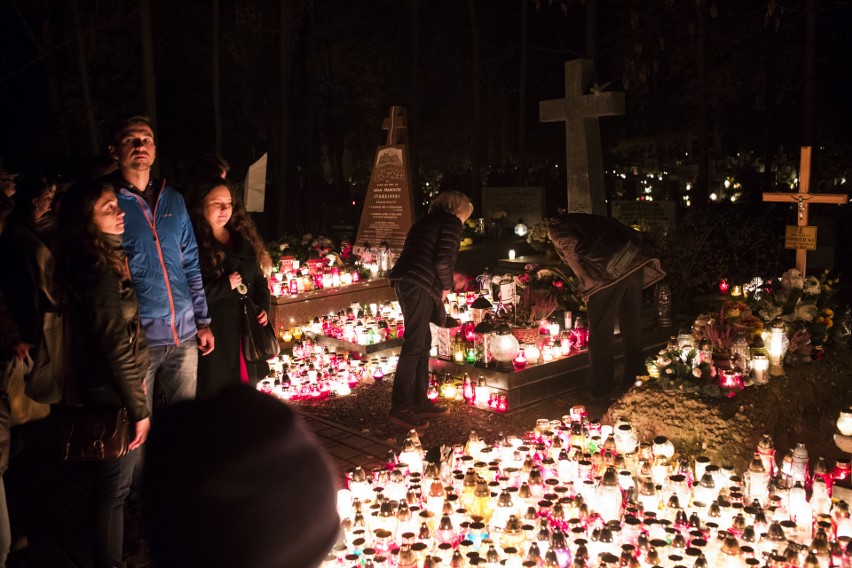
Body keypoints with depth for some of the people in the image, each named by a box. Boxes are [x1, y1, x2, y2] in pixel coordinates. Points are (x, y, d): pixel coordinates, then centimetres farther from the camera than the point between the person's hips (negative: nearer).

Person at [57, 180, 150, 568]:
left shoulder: (99, 264, 6)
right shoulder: (99, 275, -23)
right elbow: (117, 349, -22)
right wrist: (139, 409, -16)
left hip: (107, 390, 9)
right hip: (115, 396, -9)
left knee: (113, 481, 22)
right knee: (114, 486, 5)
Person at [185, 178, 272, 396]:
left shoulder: (244, 239, 9)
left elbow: (259, 279, 17)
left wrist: (263, 307, 1)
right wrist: (225, 286, -18)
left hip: (246, 330, 7)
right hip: (213, 335, -7)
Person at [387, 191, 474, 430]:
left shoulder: (426, 220, 27)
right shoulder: (452, 222, 1)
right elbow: (443, 261, -12)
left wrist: (439, 288, 28)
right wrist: (447, 286, 5)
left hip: (404, 281, 9)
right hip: (420, 284, -9)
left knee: (423, 341, 16)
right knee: (414, 345, -7)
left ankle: (420, 402, 22)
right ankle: (400, 408, -5)